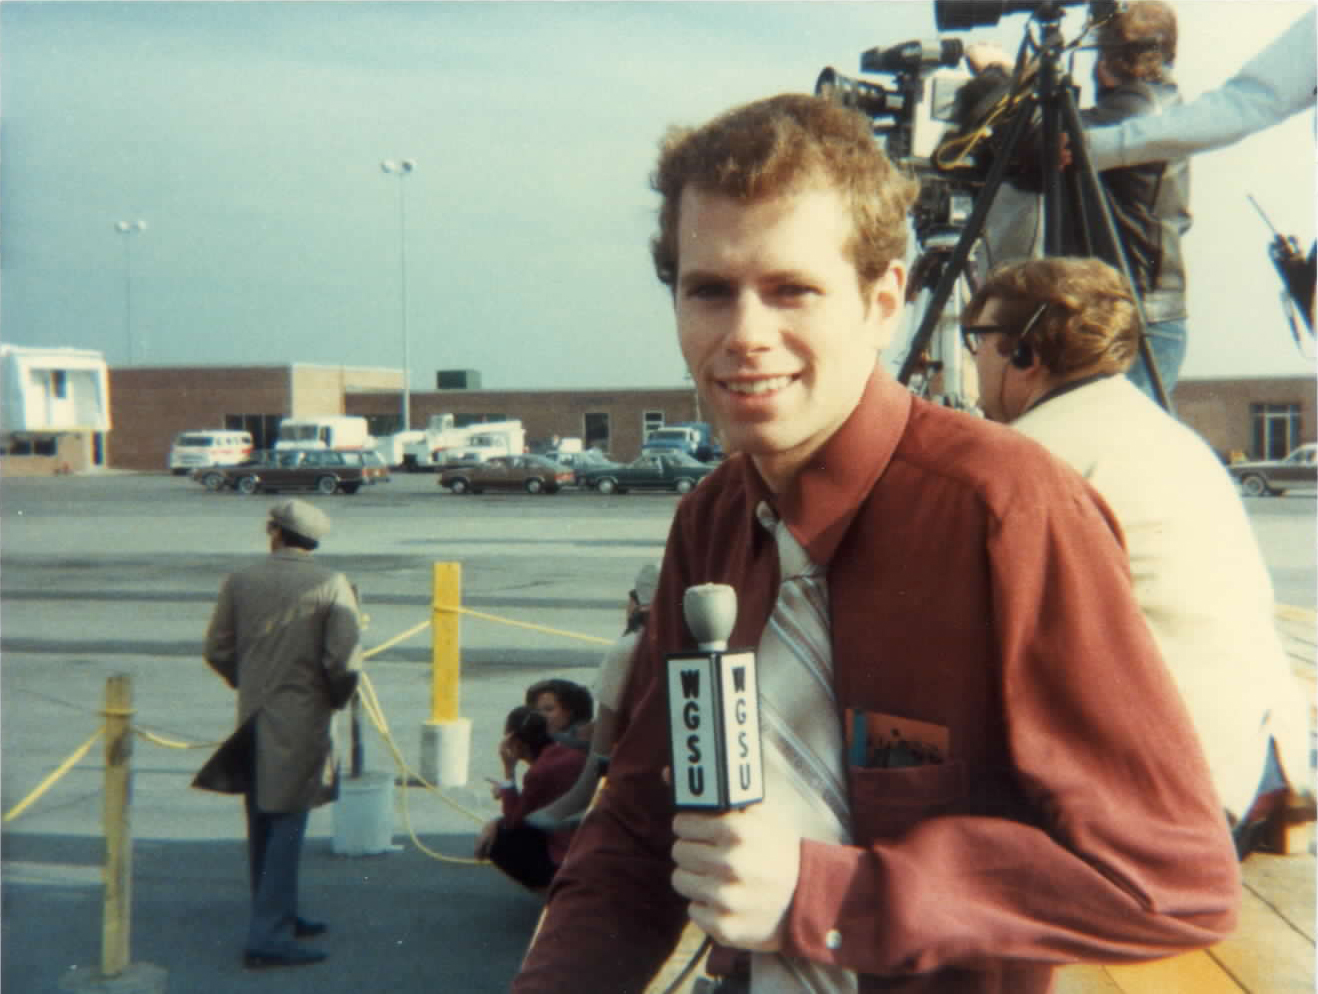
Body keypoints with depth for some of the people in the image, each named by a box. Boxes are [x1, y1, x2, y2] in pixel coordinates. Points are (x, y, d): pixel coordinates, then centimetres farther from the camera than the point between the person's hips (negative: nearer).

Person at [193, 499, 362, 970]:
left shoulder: (239, 582, 0)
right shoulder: (332, 585, -11)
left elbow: (217, 651, 5)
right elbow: (345, 661, -15)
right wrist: (337, 699, 4)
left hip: (253, 718, 5)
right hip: (303, 720, -4)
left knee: (262, 824, 16)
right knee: (288, 824, -2)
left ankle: (278, 917, 30)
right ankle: (268, 936, -4)